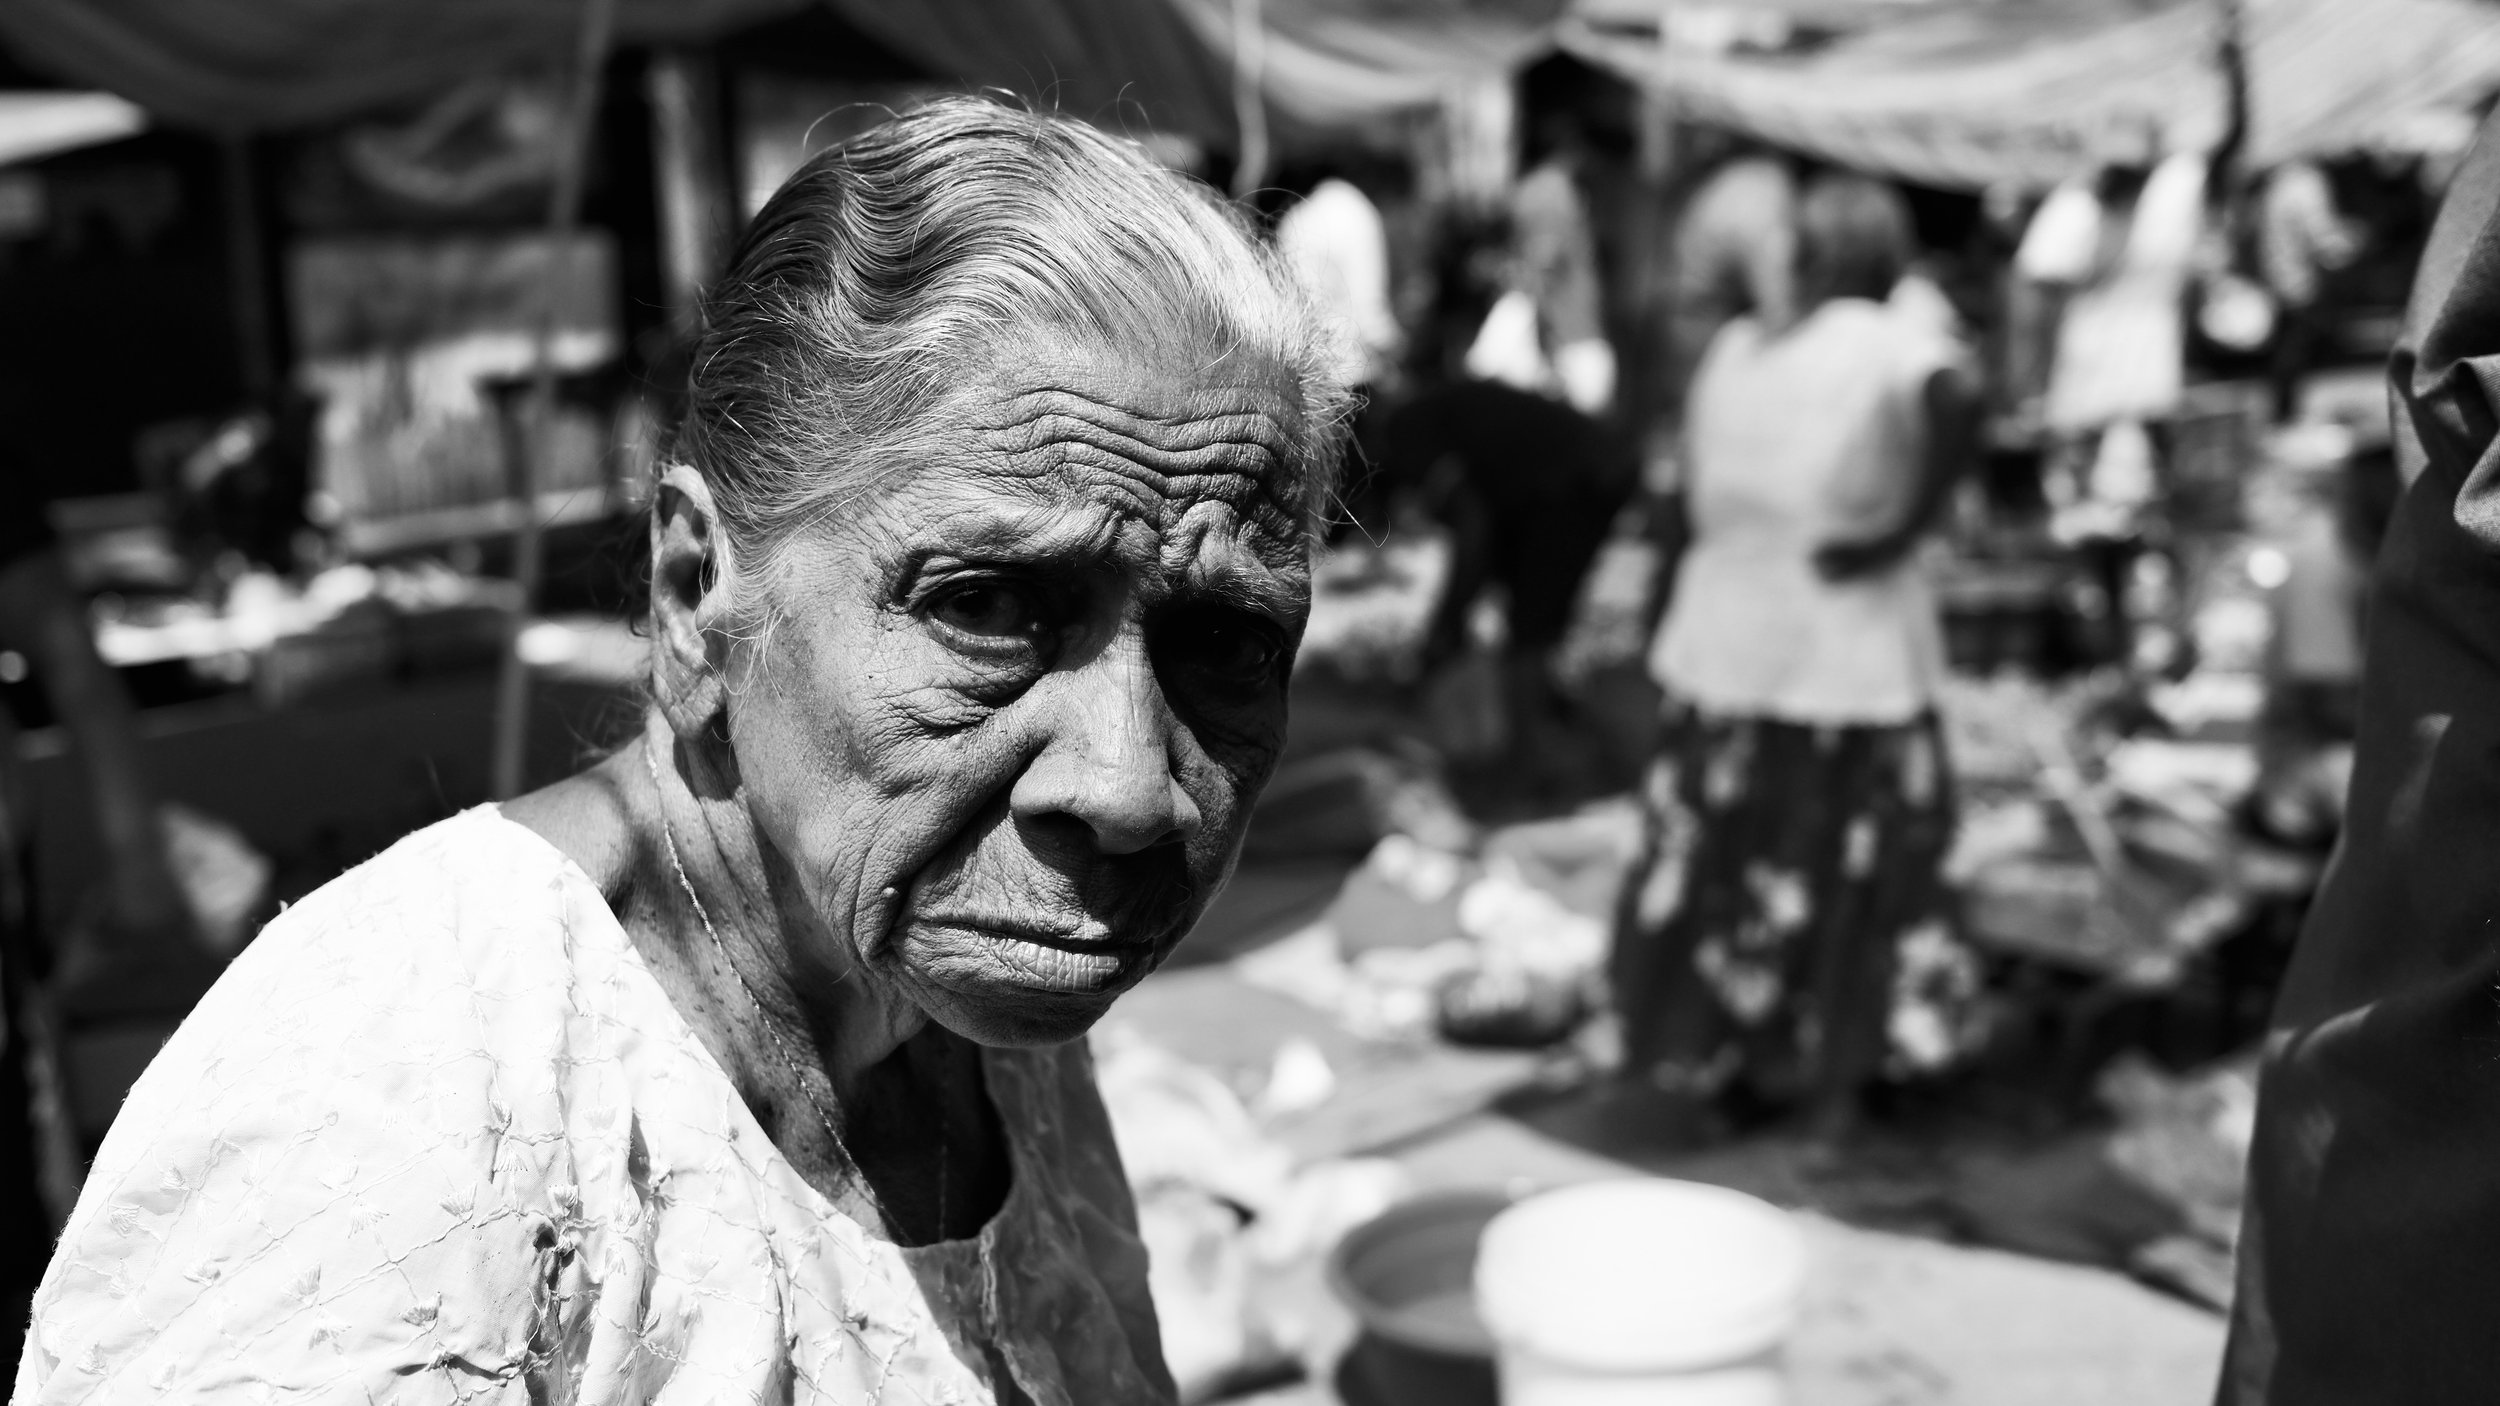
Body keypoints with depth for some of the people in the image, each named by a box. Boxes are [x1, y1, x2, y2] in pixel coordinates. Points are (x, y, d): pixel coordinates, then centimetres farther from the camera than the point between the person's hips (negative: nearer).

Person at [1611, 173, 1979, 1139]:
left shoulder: (1734, 346, 3)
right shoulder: (1884, 342, -11)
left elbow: (1706, 492, 9)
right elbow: (1952, 402, -32)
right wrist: (1904, 530, -23)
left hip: (1728, 639, 4)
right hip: (1850, 650, -4)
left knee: (1718, 856, 15)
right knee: (1851, 868, 10)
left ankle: (1716, 1055, 26)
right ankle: (1829, 1084, 18)